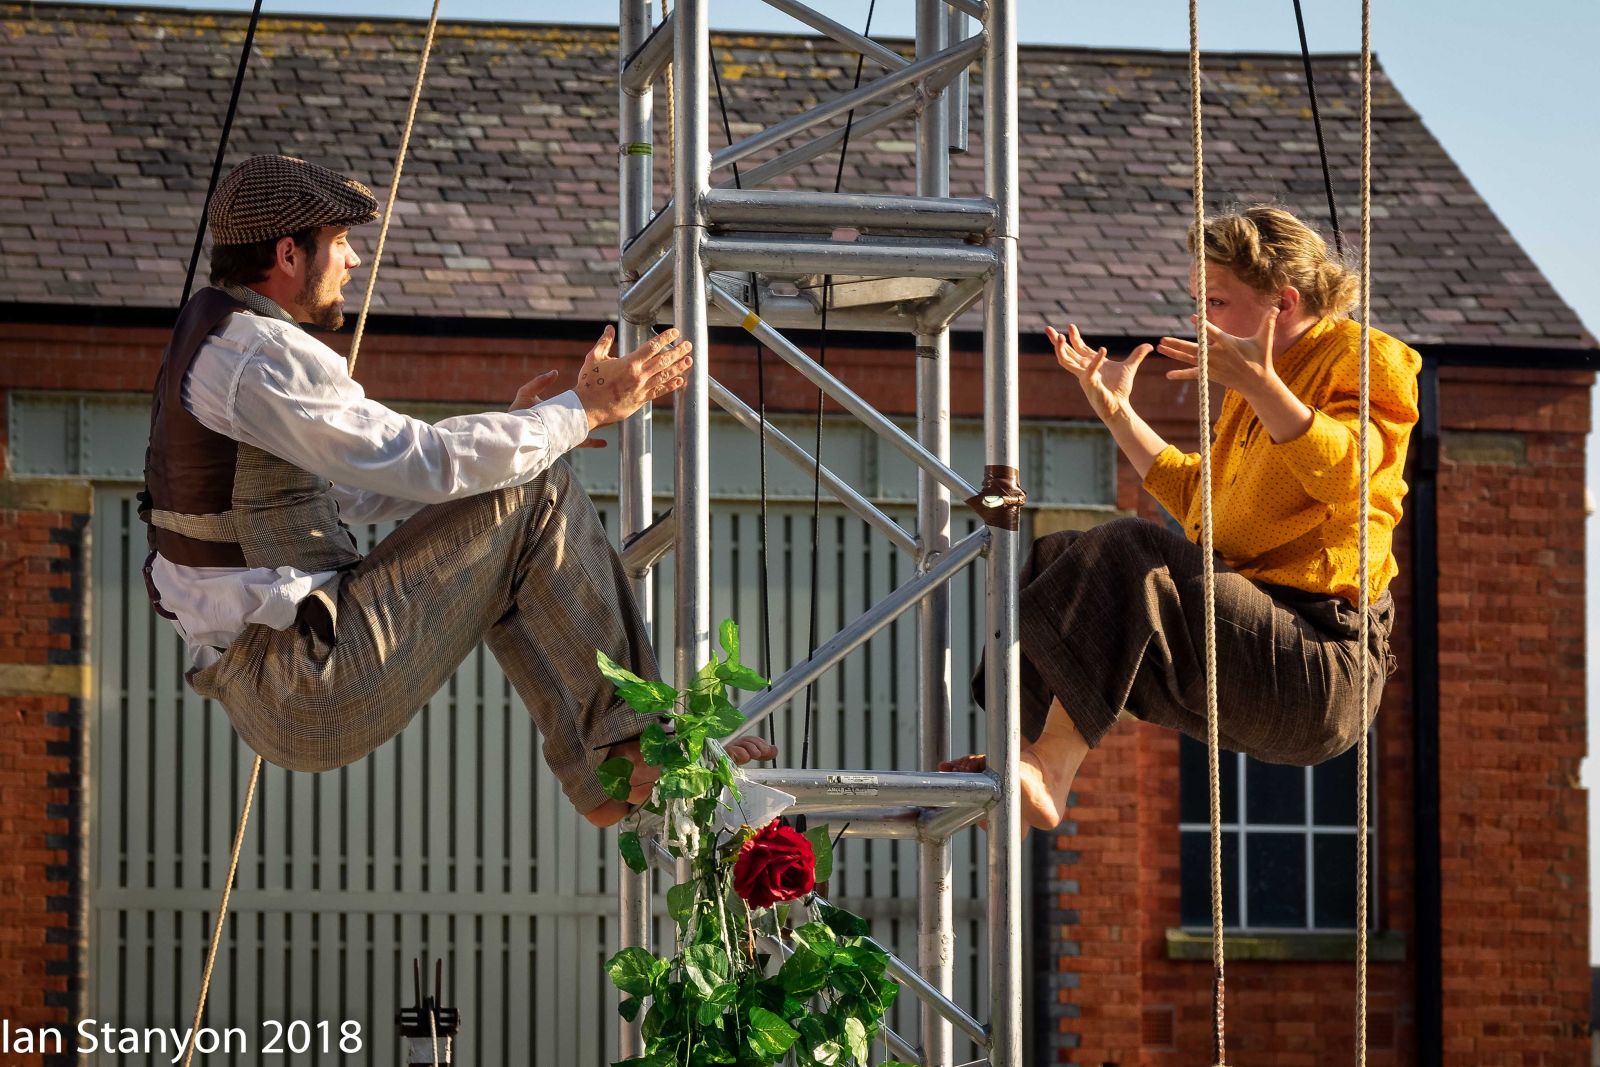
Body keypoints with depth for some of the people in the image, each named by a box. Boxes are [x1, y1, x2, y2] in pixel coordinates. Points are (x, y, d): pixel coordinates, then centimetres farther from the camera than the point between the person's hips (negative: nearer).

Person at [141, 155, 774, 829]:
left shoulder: (212, 335, 17)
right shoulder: (263, 357, -17)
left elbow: (344, 490, 25)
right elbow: (429, 465, -19)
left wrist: (511, 432, 22)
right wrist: (586, 409, -8)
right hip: (309, 691, -10)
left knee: (496, 560, 19)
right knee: (530, 496, -7)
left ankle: (601, 776, 15)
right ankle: (626, 741, -1)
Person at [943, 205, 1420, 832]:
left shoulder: (1361, 359, -3)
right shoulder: (1266, 388, 24)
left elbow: (1345, 474, -24)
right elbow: (1196, 499, 32)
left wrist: (1261, 387, -34)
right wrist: (1117, 411, 25)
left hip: (1320, 660, -10)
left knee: (1125, 556, -26)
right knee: (1060, 558, 8)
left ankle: (1050, 773, -32)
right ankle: (1016, 761, -9)